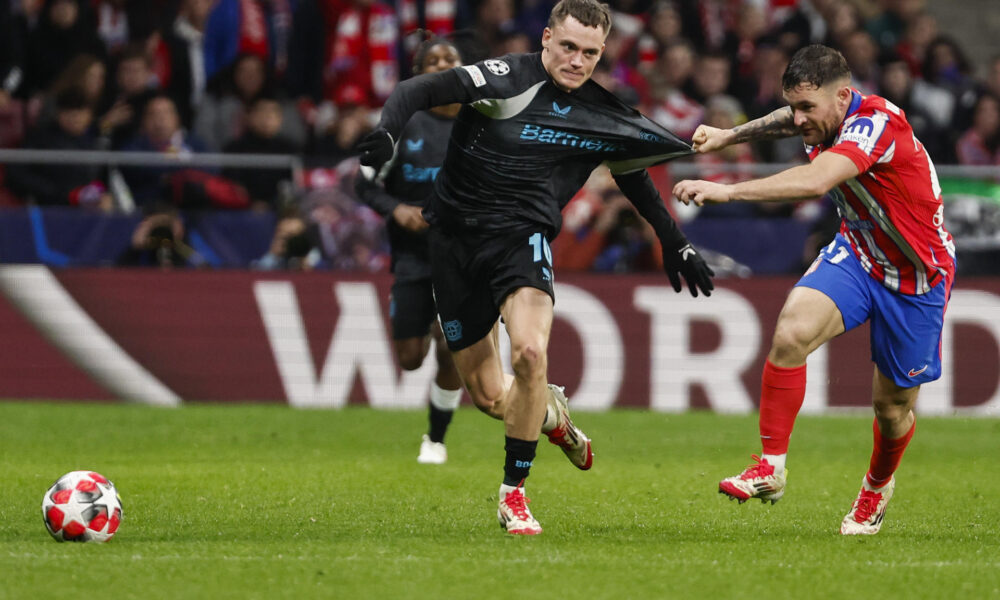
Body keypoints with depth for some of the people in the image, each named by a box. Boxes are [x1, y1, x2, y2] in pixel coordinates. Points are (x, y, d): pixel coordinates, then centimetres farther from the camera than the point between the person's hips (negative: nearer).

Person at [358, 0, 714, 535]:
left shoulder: (604, 118, 6)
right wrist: (386, 133, -37)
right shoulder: (507, 79, -9)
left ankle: (513, 491, -11)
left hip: (523, 237, 1)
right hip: (455, 238, -1)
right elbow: (418, 91, -18)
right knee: (487, 396, 1)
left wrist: (676, 245, 27)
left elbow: (636, 180, 25)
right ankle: (551, 413, 39)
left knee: (530, 351, -28)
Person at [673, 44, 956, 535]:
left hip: (917, 279, -5)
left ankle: (878, 486, 40)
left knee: (893, 404, 7)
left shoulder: (877, 122, -32)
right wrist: (729, 136, 19)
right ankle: (770, 469, -18)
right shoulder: (825, 120, -9)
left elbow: (816, 181, -49)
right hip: (857, 255, 5)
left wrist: (728, 191, -54)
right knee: (791, 332, -24)